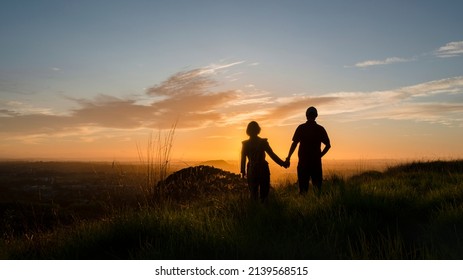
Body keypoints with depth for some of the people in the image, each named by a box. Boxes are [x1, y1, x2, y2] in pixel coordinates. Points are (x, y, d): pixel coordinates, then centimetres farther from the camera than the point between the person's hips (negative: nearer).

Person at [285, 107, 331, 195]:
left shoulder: (301, 128, -3)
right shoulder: (320, 129, 3)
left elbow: (294, 144, -8)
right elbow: (328, 145, 4)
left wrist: (288, 158, -3)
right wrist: (319, 155, 13)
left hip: (303, 162, -1)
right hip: (316, 161, 1)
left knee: (303, 185, 4)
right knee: (317, 185, 8)